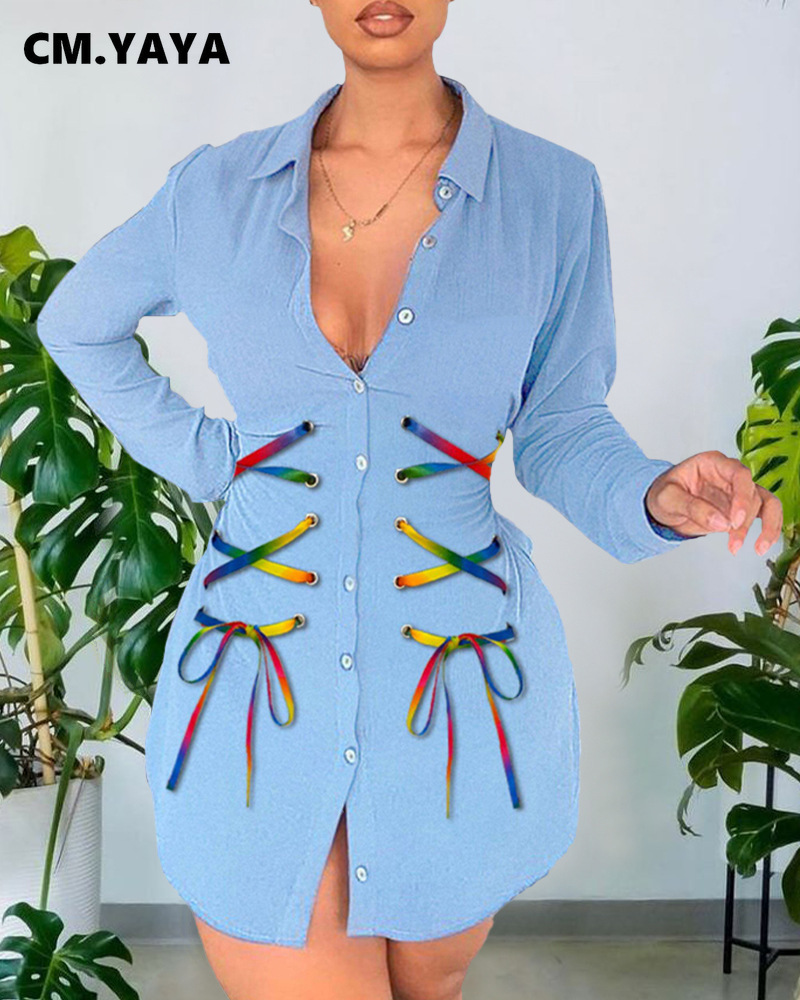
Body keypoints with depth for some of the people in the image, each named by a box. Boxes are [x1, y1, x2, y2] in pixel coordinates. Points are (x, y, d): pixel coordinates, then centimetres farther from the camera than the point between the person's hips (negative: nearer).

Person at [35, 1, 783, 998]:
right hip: (264, 695, 0)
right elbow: (75, 322, 18)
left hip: (458, 695, 1)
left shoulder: (554, 193, -3)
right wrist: (204, 459, 6)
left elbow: (559, 432, 2)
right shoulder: (217, 191, 0)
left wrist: (657, 498, -20)